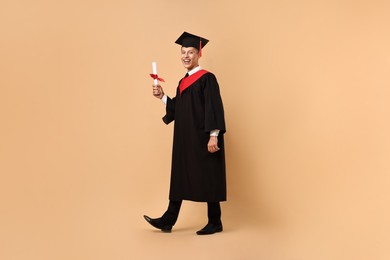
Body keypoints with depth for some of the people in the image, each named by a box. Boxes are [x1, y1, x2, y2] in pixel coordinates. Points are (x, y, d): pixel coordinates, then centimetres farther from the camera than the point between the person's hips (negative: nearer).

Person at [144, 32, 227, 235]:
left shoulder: (207, 78, -9)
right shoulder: (183, 82, 15)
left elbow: (214, 109, -16)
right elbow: (178, 110, 16)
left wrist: (213, 135, -23)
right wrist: (162, 97, 4)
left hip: (202, 138, -8)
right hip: (185, 138, 8)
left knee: (208, 179, 0)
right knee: (180, 177, 9)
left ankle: (215, 223, 12)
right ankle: (168, 220, 14)